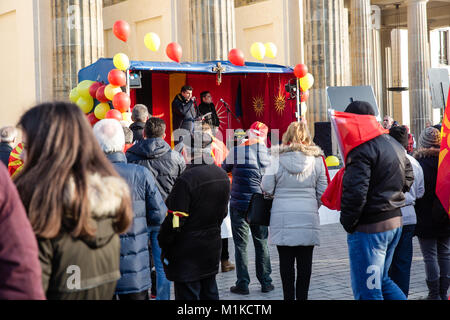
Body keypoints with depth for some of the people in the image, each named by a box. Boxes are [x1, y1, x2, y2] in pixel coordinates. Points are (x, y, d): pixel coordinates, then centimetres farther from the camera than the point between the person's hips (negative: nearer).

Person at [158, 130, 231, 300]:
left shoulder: (187, 179, -21)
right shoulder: (223, 176, 4)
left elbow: (175, 220, -19)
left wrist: (163, 243, -6)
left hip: (188, 252, -8)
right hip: (212, 247, 8)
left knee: (187, 294, -1)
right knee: (210, 293, 18)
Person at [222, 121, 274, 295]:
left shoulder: (237, 151, -9)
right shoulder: (269, 153, -2)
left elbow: (223, 170, 5)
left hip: (239, 204, -3)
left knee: (241, 244, 4)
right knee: (262, 243, 13)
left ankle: (242, 284, 5)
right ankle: (265, 282, 17)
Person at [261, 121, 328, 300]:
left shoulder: (277, 157, -3)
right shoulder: (316, 159, 1)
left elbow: (267, 188, -2)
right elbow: (323, 191, 5)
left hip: (282, 216, -1)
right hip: (308, 216, 1)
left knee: (286, 261, 6)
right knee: (305, 261, 8)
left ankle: (289, 296, 9)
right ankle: (302, 296, 12)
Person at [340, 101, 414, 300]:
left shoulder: (362, 149, -17)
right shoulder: (394, 144, 12)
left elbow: (355, 192, -24)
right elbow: (408, 179, 23)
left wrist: (348, 223, -12)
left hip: (369, 227, -9)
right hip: (396, 221, 9)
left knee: (367, 291, -2)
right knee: (381, 279, 23)